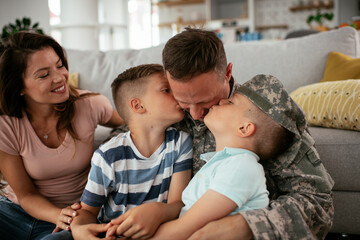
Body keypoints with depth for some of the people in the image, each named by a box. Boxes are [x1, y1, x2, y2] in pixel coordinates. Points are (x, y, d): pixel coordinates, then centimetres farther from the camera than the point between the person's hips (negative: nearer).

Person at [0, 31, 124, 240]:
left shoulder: (90, 105, -12)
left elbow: (127, 122, 12)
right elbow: (26, 194, -8)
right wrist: (58, 215, -28)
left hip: (74, 212, 0)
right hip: (18, 209, 1)